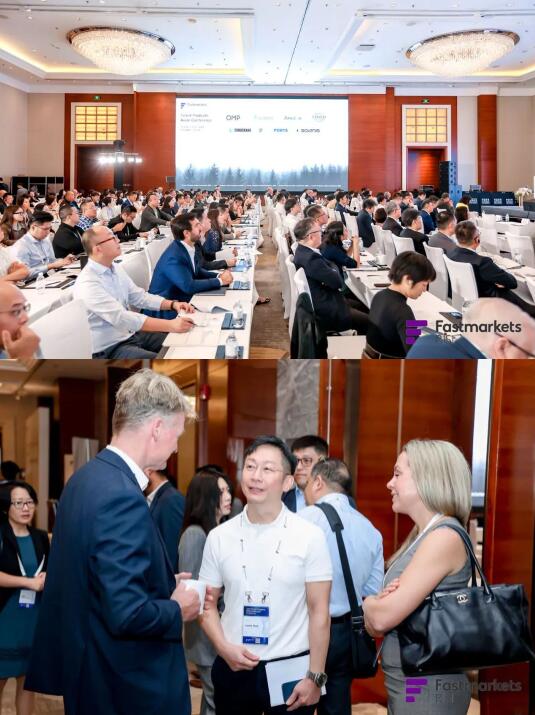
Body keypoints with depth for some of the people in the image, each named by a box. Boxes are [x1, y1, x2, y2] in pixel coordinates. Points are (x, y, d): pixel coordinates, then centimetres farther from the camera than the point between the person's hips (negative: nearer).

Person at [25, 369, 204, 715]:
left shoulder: (87, 477, 4)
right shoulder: (122, 496, -25)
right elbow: (127, 615, -28)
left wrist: (164, 582, 10)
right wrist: (177, 610, -11)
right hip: (130, 687, -9)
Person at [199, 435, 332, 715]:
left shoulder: (310, 536, -7)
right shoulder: (219, 537, 0)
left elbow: (318, 612, -5)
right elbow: (207, 604, 8)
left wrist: (315, 677, -8)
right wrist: (224, 648, -7)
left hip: (291, 668, -2)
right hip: (233, 669, 2)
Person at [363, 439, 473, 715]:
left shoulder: (445, 537, -19)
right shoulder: (419, 537, 10)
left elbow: (382, 618, -22)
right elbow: (374, 626, 9)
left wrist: (369, 602, -1)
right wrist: (381, 601, -13)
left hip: (427, 688, -8)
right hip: (405, 684, 8)